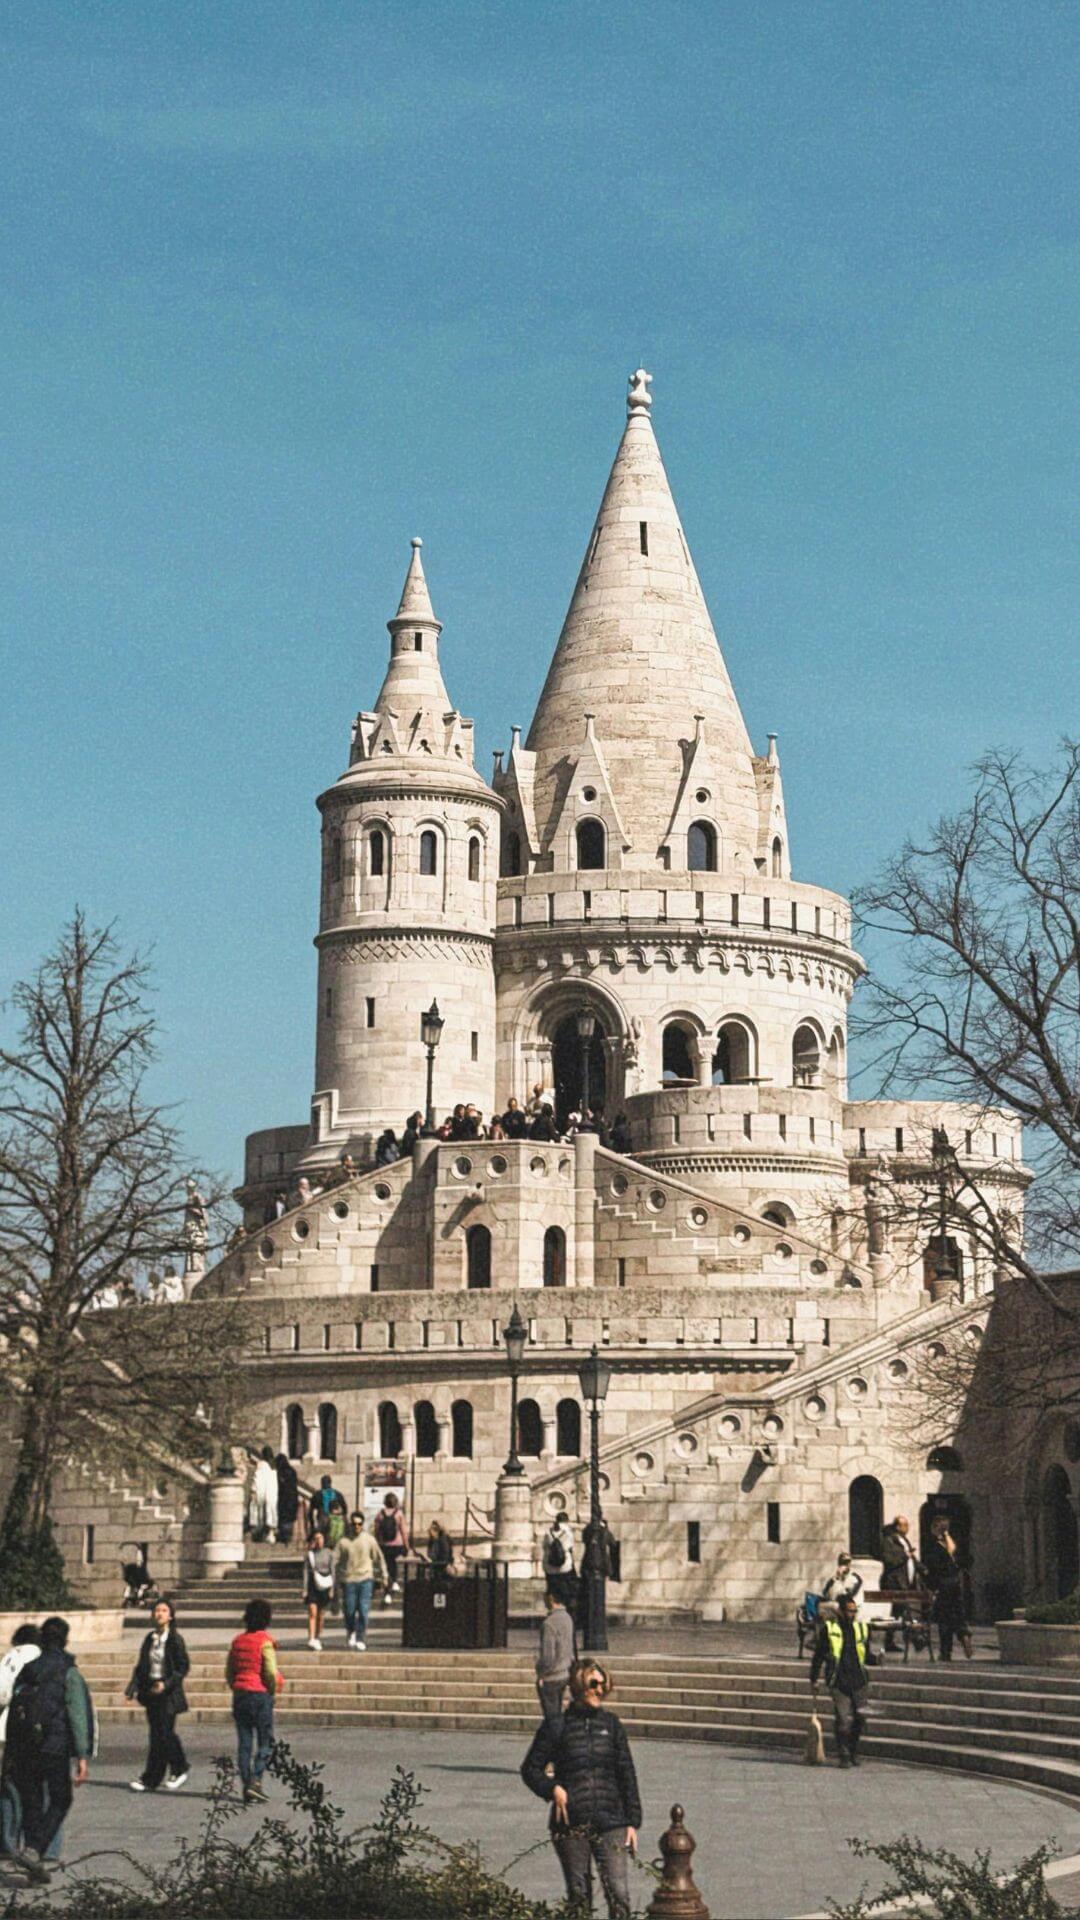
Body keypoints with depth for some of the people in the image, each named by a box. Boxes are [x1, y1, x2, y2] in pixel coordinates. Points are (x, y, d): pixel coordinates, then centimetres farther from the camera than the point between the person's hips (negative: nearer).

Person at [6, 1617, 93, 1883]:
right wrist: (82, 1756, -14)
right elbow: (78, 1715, -12)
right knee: (60, 1801, 9)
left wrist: (10, 1756, 18)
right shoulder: (68, 1673, -4)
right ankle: (34, 1850, -10)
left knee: (31, 1804, 13)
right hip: (54, 1748, -4)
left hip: (23, 1751, 4)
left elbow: (12, 1714, 13)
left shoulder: (25, 1673, 12)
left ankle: (35, 1864, 11)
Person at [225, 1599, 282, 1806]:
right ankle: (256, 1780, -11)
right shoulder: (265, 1641, -10)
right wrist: (273, 1689, 0)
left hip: (239, 1695, 5)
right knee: (265, 1741, 4)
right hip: (261, 1695, -5)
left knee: (244, 1743, 7)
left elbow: (229, 1672, 10)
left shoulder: (238, 1641, 7)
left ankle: (246, 1786, 7)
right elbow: (271, 1672, -15)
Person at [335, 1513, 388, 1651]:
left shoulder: (369, 1540, 4)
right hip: (349, 1580, 0)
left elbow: (379, 1558, 11)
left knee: (363, 1611, -7)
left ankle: (360, 1640, 0)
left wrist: (384, 1577, 12)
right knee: (349, 1611, 4)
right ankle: (350, 1632, 32)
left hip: (366, 1579, 0)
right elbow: (336, 1562, 4)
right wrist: (336, 1582, 0)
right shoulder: (344, 1542, 2)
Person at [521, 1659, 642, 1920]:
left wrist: (632, 1821, 7)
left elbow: (627, 1776, 12)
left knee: (619, 1895, -9)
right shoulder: (557, 1726, 2)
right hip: (571, 1827, -1)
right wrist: (552, 1788, -11)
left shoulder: (611, 1725, 9)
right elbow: (530, 1768, 8)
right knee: (578, 1898, 5)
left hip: (610, 1823, 1)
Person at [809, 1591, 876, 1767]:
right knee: (843, 1720, -8)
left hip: (859, 1681, 3)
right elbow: (818, 1656, 6)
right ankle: (844, 1756, 1)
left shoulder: (861, 1628, 11)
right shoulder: (828, 1629, 1)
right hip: (838, 1682, -3)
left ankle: (854, 1751, 23)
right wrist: (814, 1680, 4)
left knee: (859, 1718, 5)